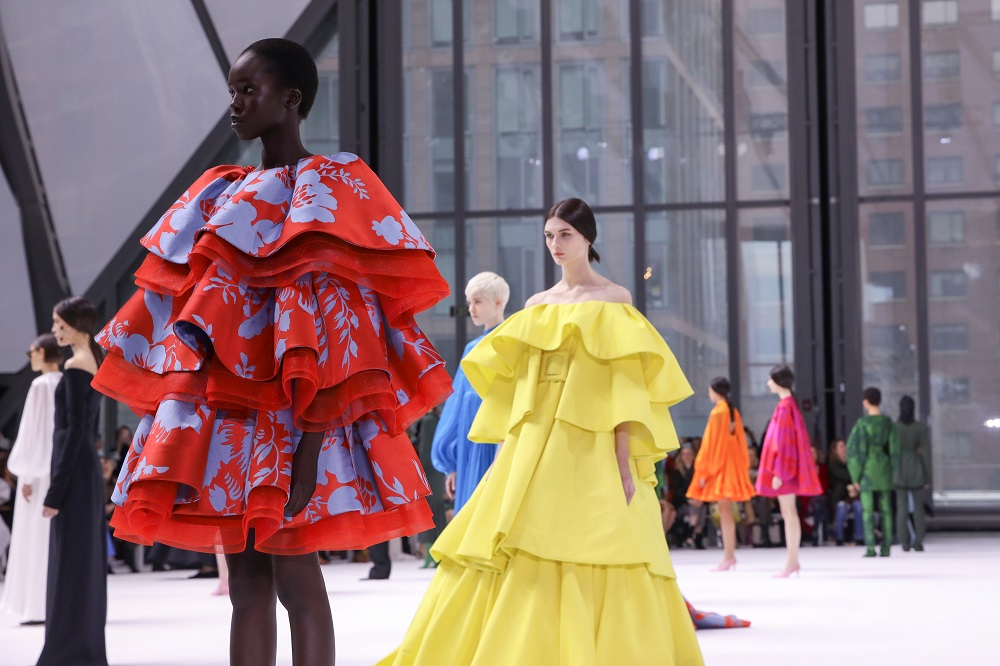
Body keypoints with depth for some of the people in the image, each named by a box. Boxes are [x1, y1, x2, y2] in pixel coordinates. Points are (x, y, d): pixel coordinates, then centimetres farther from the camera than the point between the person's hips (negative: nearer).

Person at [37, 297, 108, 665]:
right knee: (87, 561, 11)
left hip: (74, 470, -9)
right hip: (89, 469, 9)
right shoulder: (95, 362, 13)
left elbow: (74, 430, -18)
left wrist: (55, 490, -18)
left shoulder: (75, 365, -14)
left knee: (69, 563, -6)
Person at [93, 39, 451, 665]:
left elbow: (330, 325, -14)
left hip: (285, 411, -7)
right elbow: (182, 312, 18)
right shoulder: (224, 194, 18)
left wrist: (311, 443, -22)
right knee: (246, 583, 7)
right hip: (224, 412, 7)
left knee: (293, 576, -7)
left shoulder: (328, 188, -5)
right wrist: (173, 429, 12)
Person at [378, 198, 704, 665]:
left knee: (596, 562, -11)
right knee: (519, 561, -1)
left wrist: (626, 462, -15)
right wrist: (504, 456, 9)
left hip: (592, 451, -5)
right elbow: (515, 387, 16)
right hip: (533, 448, 5)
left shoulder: (614, 299, 3)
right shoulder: (536, 306, 17)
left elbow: (626, 385, -5)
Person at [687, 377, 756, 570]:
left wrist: (704, 471, -10)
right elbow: (740, 440, 13)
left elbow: (711, 442, -13)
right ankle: (730, 555, 13)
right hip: (733, 465, 8)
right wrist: (743, 466, 18)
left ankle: (728, 557, -9)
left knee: (724, 512, -7)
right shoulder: (734, 412, 10)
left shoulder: (717, 412, -13)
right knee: (727, 512, 12)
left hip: (720, 465, -8)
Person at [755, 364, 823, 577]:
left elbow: (784, 441, -19)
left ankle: (791, 563, -4)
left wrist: (778, 472, -20)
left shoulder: (784, 407, -16)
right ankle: (793, 561, 16)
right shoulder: (790, 404, 13)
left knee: (788, 514, -6)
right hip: (789, 468, 10)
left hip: (785, 467, -10)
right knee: (789, 513, 12)